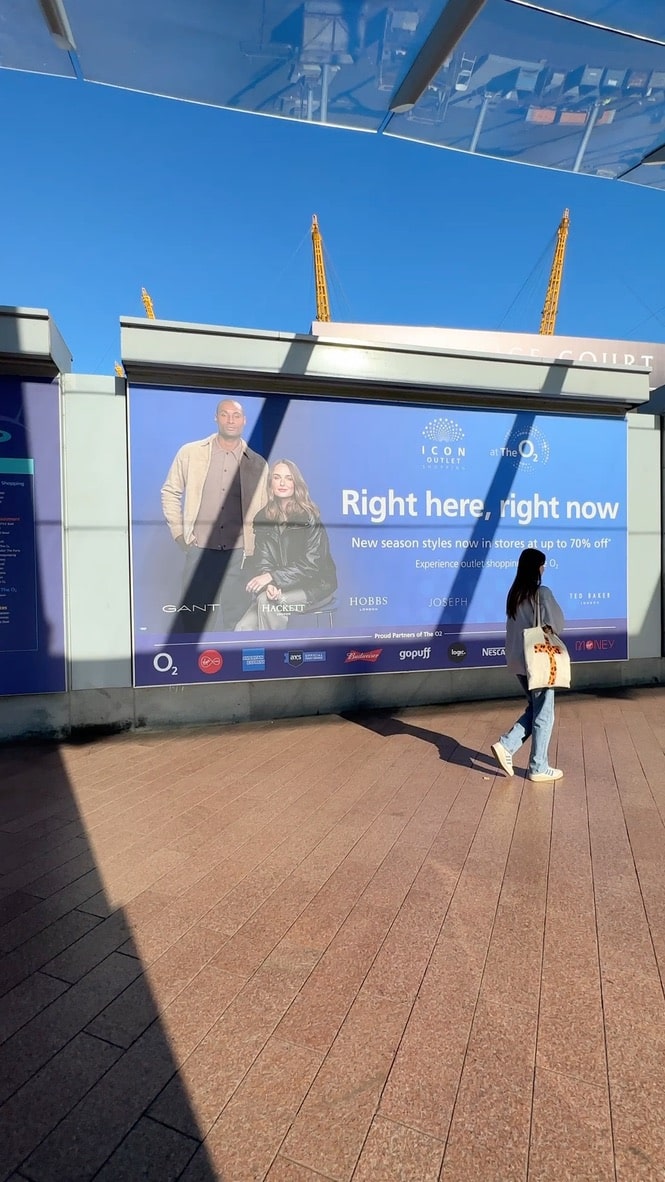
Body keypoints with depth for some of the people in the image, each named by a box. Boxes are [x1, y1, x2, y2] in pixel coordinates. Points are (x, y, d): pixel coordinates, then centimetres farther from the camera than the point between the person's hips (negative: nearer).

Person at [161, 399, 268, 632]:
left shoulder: (257, 463, 7)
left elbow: (263, 510, 11)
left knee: (235, 619, 6)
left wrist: (256, 549, 6)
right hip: (199, 551, -1)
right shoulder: (190, 453, 5)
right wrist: (178, 532, 5)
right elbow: (170, 492, 13)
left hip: (238, 553, 1)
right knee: (194, 617, 2)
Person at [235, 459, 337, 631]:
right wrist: (270, 584, -21)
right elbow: (263, 560, 1)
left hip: (314, 585, -4)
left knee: (267, 602, -30)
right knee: (245, 628, -18)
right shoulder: (262, 518, 6)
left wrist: (273, 576, -21)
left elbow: (312, 562, -14)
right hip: (281, 588, 4)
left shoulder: (310, 516, -8)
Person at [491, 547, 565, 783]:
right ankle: (538, 768, 15)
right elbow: (556, 625, -14)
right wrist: (548, 630, 5)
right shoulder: (542, 593, -16)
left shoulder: (514, 594, 6)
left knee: (534, 709, 20)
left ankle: (505, 745, 9)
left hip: (517, 660, 7)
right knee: (543, 714, 6)